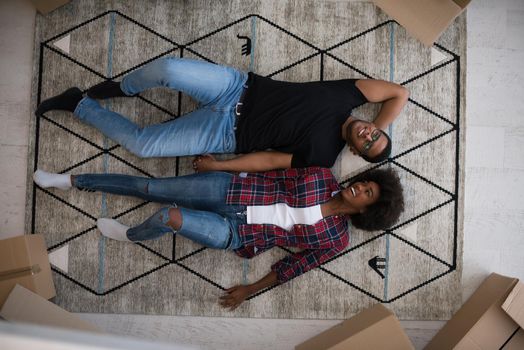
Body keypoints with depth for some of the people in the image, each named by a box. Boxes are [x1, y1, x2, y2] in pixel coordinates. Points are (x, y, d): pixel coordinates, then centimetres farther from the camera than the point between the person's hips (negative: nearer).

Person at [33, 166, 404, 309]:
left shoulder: (336, 239, -4)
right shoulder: (323, 177, 1)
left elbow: (293, 265, -1)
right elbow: (277, 168, 8)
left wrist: (250, 290, -2)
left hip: (237, 234, -3)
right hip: (230, 189, 3)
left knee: (168, 215, -25)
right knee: (150, 187, -3)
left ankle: (131, 236, 13)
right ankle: (70, 180, 18)